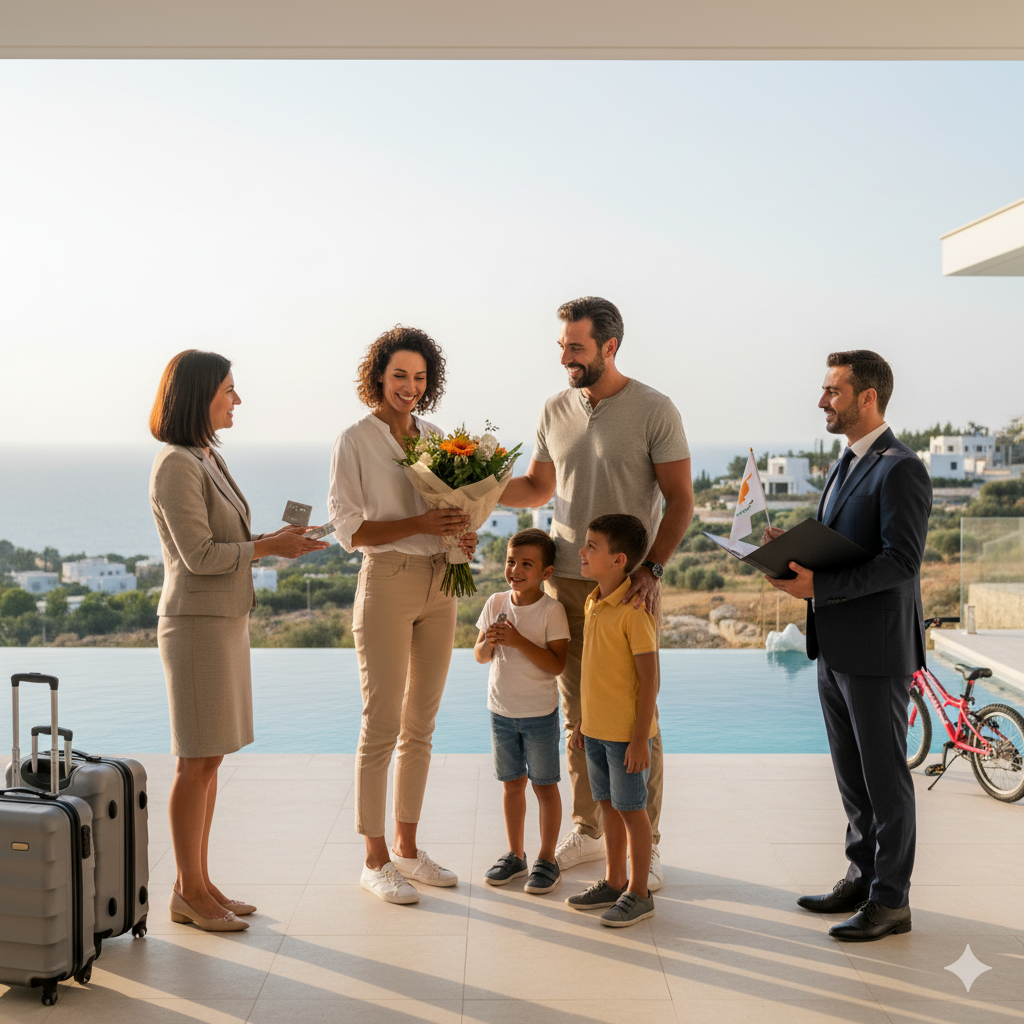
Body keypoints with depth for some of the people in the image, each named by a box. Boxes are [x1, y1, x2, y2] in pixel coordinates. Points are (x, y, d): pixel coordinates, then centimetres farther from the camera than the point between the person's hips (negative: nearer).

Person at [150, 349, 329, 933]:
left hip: (227, 620, 9)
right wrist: (269, 546, -13)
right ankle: (189, 894, 6)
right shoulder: (176, 466, -14)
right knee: (198, 760, -3)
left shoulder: (210, 458, 15)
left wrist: (276, 542, 6)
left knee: (210, 758, 12)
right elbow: (199, 555, -18)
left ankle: (199, 883, 20)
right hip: (197, 624, -9)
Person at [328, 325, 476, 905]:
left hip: (440, 585, 6)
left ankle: (408, 847, 23)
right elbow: (349, 529, -9)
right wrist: (419, 525, -20)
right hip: (387, 582, -6)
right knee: (382, 725, -3)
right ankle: (376, 860, 7)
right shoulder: (355, 442, -5)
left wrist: (463, 535, -3)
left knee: (421, 725, 12)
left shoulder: (435, 437, 11)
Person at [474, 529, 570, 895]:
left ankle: (547, 860, 17)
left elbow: (558, 663, -20)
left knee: (545, 785, 6)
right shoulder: (496, 603, 1)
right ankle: (515, 855, 26)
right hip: (501, 711, 5)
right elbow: (480, 656, 4)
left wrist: (519, 642, -27)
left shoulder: (552, 610, -14)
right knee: (511, 784, 14)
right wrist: (489, 642, -18)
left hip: (540, 714, -4)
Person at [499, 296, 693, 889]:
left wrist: (651, 568, -17)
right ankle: (588, 830, 24)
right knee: (579, 714, 11)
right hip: (566, 582, 5)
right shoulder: (556, 411, 9)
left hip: (629, 585, -5)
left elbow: (680, 501, -6)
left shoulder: (654, 411, -6)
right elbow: (538, 487, 19)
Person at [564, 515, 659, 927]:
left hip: (627, 733, -8)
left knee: (631, 810, 3)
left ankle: (639, 893, 15)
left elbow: (649, 679, -18)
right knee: (608, 806, 17)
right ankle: (613, 883, 30)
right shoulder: (593, 603, 7)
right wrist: (584, 721, 18)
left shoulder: (634, 612, -19)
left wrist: (640, 738, -19)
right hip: (596, 730, 8)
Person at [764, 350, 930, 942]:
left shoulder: (901, 469, -14)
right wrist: (798, 553, 1)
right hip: (836, 648, 9)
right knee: (852, 775, 17)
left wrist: (819, 585, -25)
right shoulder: (848, 467, 16)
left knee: (885, 777, 1)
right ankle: (863, 877, 30)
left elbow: (901, 562, -22)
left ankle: (891, 901, 11)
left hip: (877, 652, -9)